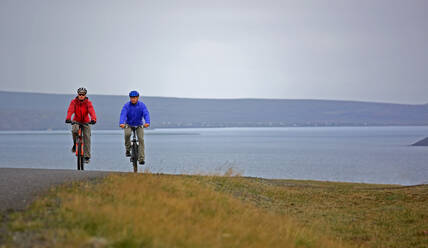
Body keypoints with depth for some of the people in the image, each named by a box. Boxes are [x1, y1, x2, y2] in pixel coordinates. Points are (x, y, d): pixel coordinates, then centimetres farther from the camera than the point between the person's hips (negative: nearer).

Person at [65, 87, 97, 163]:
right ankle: (75, 144, -5)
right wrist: (68, 118, -47)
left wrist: (93, 119, -49)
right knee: (74, 130, -32)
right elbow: (70, 110, -28)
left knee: (87, 138, -8)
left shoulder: (88, 103, -14)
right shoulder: (74, 102, -13)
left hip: (86, 122, 0)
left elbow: (92, 111, -29)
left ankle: (87, 157, -1)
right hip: (76, 121, 0)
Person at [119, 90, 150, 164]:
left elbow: (146, 114, -24)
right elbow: (123, 114, -27)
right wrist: (121, 123, -47)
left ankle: (141, 158, -12)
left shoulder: (142, 105, -11)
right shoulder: (126, 105, -13)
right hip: (129, 124, -1)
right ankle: (128, 149, -9)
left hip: (139, 125, 1)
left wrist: (147, 122, -45)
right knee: (127, 134, -31)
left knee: (141, 139, -16)